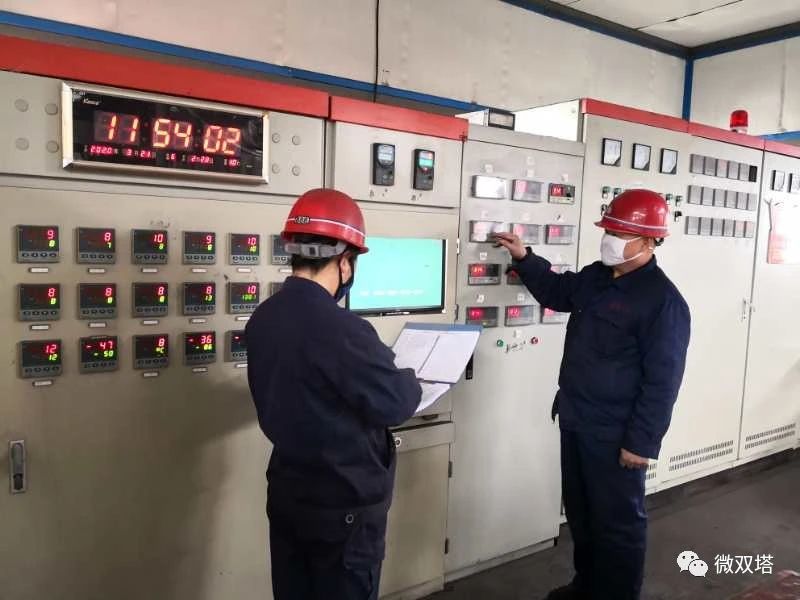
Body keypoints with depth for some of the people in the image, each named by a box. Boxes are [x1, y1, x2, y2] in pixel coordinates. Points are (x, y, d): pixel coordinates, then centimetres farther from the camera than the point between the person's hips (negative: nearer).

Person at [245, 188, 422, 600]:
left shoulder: (262, 319, -2)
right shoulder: (342, 329, -29)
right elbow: (394, 406, -21)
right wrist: (411, 380, 0)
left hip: (286, 493, 7)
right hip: (344, 503, -7)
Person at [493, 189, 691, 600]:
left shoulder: (663, 300, -19)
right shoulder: (594, 276, 5)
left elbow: (662, 381, -20)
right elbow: (557, 292, 25)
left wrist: (642, 442, -19)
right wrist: (523, 258, 12)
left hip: (615, 435, -8)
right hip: (575, 421, 9)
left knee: (617, 522, 9)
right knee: (579, 511, 22)